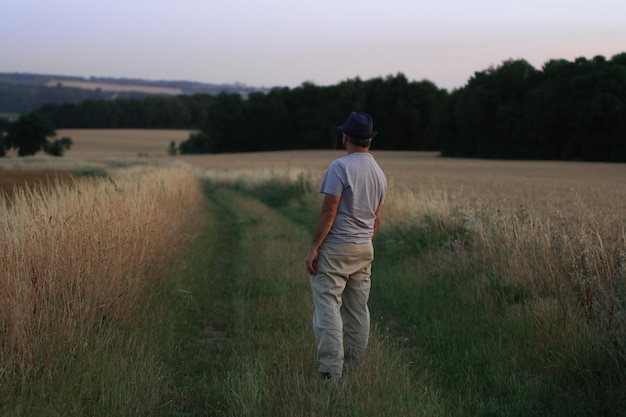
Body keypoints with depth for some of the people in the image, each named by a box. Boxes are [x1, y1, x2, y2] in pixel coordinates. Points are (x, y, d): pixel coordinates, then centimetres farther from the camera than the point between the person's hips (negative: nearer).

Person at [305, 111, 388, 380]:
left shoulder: (340, 167, -13)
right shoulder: (379, 173, 9)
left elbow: (328, 212, -17)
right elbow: (376, 218, 14)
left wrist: (314, 248, -13)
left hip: (335, 249, -7)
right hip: (365, 249, 7)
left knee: (328, 308, -6)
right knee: (358, 311, 11)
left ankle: (331, 373, -11)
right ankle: (353, 369, 15)